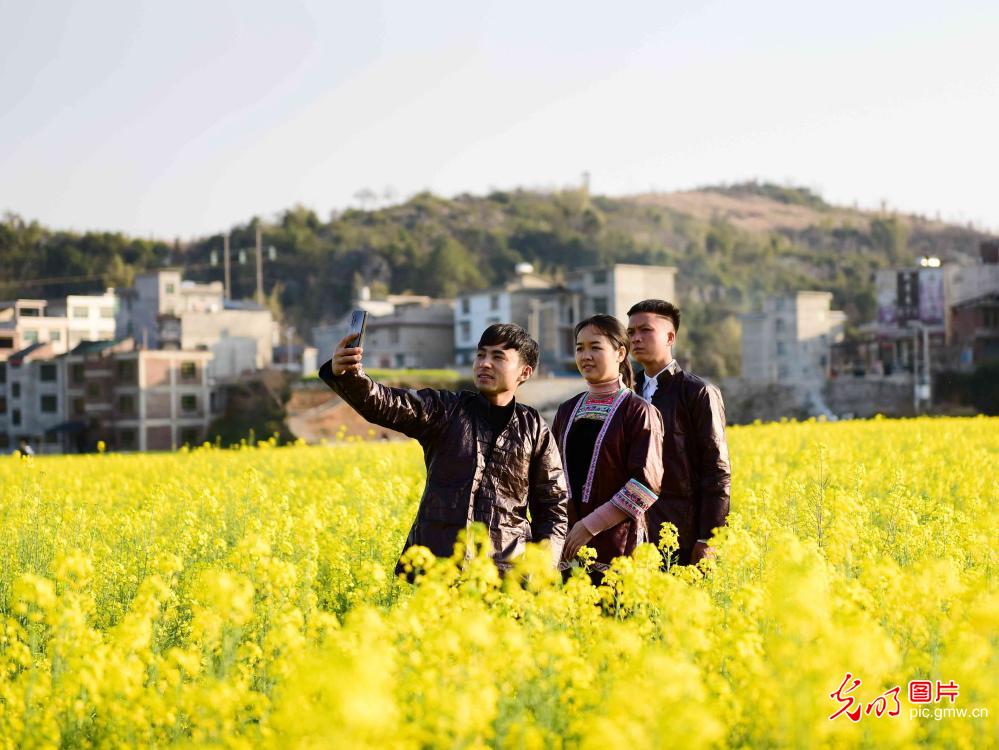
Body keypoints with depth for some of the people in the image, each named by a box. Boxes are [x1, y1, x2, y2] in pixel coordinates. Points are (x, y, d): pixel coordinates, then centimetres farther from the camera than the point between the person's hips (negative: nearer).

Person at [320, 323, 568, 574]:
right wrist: (346, 374, -32)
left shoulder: (535, 430, 8)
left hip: (504, 571, 0)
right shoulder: (444, 410, 5)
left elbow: (553, 506, 13)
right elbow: (383, 404, -11)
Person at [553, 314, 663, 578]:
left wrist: (590, 525, -15)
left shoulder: (638, 412, -3)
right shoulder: (567, 411, 14)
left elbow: (646, 484, -11)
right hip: (567, 548, 5)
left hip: (616, 545, -5)